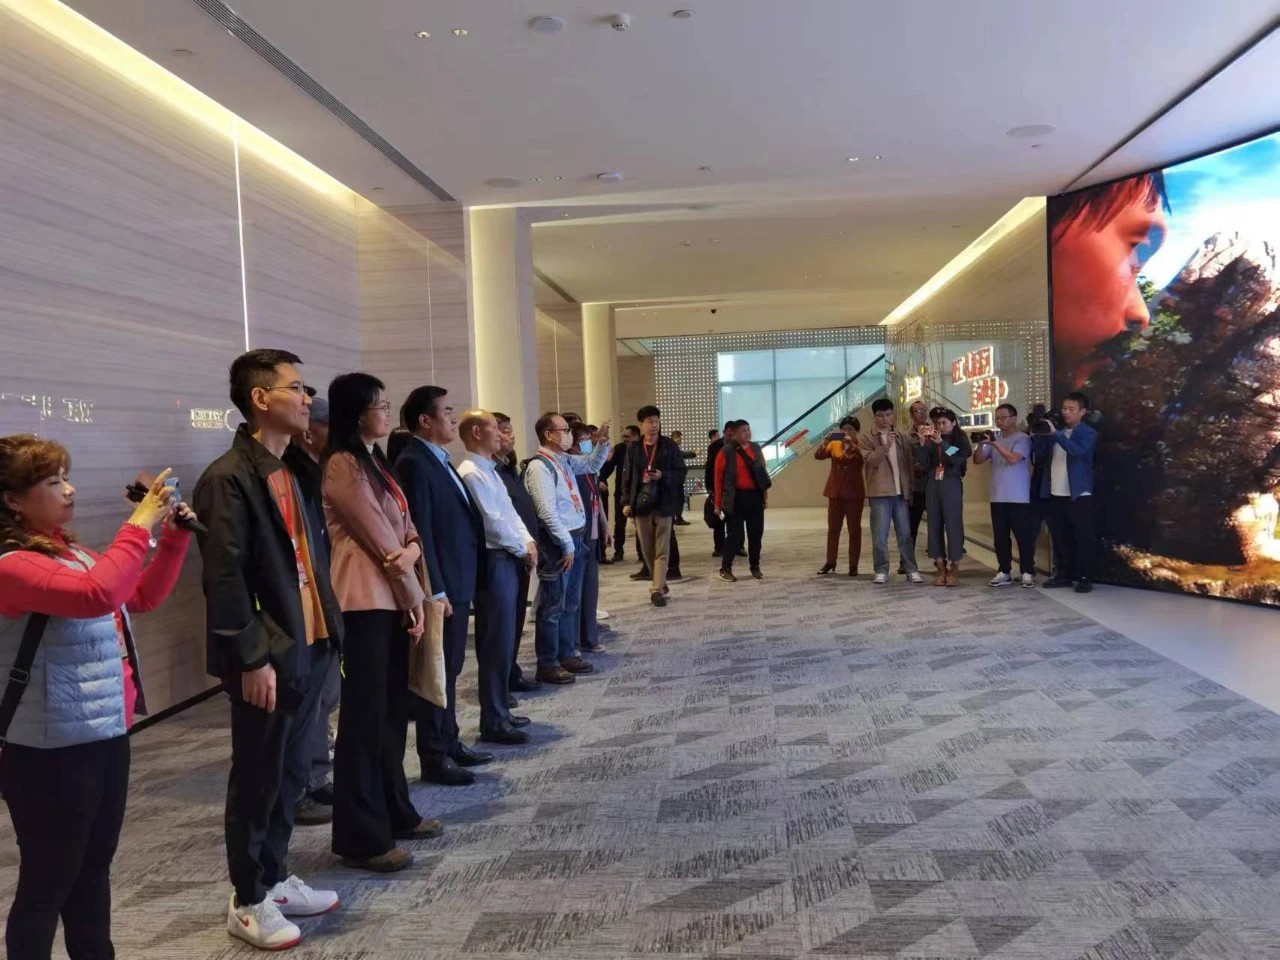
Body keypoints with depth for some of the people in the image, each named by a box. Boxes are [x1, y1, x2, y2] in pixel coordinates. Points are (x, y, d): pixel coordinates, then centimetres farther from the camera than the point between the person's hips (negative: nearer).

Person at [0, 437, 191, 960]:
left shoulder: (70, 553, 9)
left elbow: (143, 597, 19)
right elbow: (98, 594, -35)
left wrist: (174, 537, 7)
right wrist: (140, 524, -26)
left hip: (105, 735, 9)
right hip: (52, 752, -9)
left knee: (95, 867, 21)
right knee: (47, 882, 6)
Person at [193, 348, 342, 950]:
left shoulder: (288, 471, 11)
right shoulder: (228, 478, -16)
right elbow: (223, 579, -19)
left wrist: (323, 632, 11)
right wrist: (253, 658, -19)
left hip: (307, 648, 8)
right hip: (268, 658, -8)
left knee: (292, 774, 18)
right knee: (258, 781, 6)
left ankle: (275, 879, 34)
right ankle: (248, 902, 23)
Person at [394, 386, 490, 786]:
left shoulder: (440, 461, 14)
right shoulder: (414, 463, -16)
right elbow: (419, 532, -20)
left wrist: (459, 585, 16)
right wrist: (435, 590, -22)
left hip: (457, 582, 10)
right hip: (441, 587, -10)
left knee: (450, 669, 17)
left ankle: (450, 743, 28)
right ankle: (434, 757, 10)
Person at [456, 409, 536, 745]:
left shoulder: (490, 470, 16)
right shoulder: (471, 473, -16)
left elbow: (509, 511, 18)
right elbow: (492, 522, -20)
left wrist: (527, 541, 2)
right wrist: (523, 549, -7)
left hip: (507, 558, 10)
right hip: (493, 562, -10)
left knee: (503, 639, 15)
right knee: (497, 641, -4)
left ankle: (500, 711, 25)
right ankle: (493, 721, 5)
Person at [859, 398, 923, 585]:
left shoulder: (900, 437, 15)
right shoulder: (865, 438, 2)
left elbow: (908, 464, 14)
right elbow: (870, 461, -12)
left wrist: (911, 489, 8)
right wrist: (885, 446, -24)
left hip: (901, 492, 4)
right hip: (880, 492, -3)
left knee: (905, 533, 6)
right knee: (880, 534, -2)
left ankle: (911, 570, 10)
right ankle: (881, 571, 5)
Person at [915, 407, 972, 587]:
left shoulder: (960, 440, 0)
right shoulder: (931, 441, 7)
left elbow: (957, 460, -15)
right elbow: (922, 461, -1)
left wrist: (941, 443, -20)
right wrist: (922, 442, -13)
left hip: (951, 486, -4)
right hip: (932, 485, 4)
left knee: (953, 525, -4)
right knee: (934, 525, 4)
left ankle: (953, 569, 2)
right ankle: (941, 568, 11)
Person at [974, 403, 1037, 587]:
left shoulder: (1022, 439, -7)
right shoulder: (994, 438, 10)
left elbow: (1013, 458, -22)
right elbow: (978, 460, 5)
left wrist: (995, 444, -28)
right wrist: (980, 444, -12)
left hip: (1019, 498, -6)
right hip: (997, 498, 6)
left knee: (1024, 536, -1)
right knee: (1000, 537, 8)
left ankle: (1028, 573, 6)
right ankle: (1004, 572, 16)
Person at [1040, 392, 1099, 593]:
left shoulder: (1088, 433, -4)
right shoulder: (1059, 431, 15)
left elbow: (1078, 451, -24)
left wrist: (1055, 433, -28)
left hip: (1078, 494, -6)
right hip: (1057, 494, 6)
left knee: (1083, 537, -3)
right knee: (1059, 536, 10)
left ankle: (1085, 578, 0)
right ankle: (1063, 574, 19)